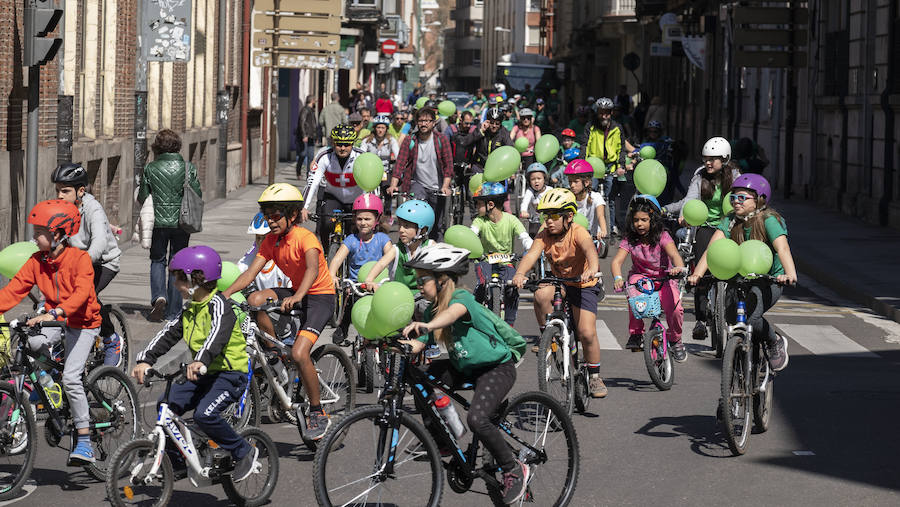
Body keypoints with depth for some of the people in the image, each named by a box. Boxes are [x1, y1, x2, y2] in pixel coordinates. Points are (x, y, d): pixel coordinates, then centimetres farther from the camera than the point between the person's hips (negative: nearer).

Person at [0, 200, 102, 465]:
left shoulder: (80, 259, -20)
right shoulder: (37, 261, -2)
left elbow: (81, 293, -34)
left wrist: (55, 313, -49)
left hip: (82, 323, -6)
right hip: (54, 320, 6)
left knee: (71, 378, -19)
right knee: (31, 343, -26)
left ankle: (84, 440, -10)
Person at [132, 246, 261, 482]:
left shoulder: (218, 304, -14)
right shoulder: (190, 309, 13)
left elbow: (218, 334, -33)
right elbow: (168, 334, 5)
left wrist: (201, 361, -50)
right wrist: (145, 360, -11)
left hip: (230, 374, -8)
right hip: (204, 375, 8)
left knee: (204, 414, -29)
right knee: (166, 405, -9)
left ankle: (244, 452, -10)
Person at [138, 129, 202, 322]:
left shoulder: (150, 168, -5)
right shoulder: (187, 167, -5)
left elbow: (142, 198, -2)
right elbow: (197, 195, -5)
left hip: (158, 221, -1)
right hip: (181, 223, 1)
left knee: (157, 261, 16)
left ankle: (159, 296, -9)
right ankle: (173, 312, 11)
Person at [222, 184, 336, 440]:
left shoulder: (305, 238, -21)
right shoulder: (271, 240, -1)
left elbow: (312, 269, -39)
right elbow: (252, 271, -8)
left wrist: (296, 297, -56)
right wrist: (225, 294, -25)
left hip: (320, 296, -7)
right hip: (295, 293, 7)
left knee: (299, 353, -23)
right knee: (255, 300, -22)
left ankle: (318, 414, -6)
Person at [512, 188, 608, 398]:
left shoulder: (578, 233, -21)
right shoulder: (544, 236, -11)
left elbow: (590, 250, -40)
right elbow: (532, 254, -27)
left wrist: (592, 270, -62)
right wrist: (520, 273, -48)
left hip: (583, 286, -3)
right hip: (558, 282, 3)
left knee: (587, 333, -14)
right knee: (541, 294, -32)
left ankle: (594, 377, 7)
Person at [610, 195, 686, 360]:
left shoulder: (662, 236, -13)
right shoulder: (629, 239, -8)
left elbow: (674, 253, -31)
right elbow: (617, 260, -20)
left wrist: (679, 267, -55)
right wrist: (618, 278, -42)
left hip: (663, 278, -1)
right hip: (640, 276, 1)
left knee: (675, 309, -26)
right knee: (634, 300, -34)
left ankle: (675, 340, 5)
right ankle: (636, 335, -10)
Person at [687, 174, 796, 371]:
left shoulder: (769, 221, -16)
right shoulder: (731, 221, -3)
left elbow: (782, 248, -32)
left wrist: (790, 274, -50)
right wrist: (697, 274, -30)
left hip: (769, 282, -5)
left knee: (750, 316, -27)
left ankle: (776, 343, 2)